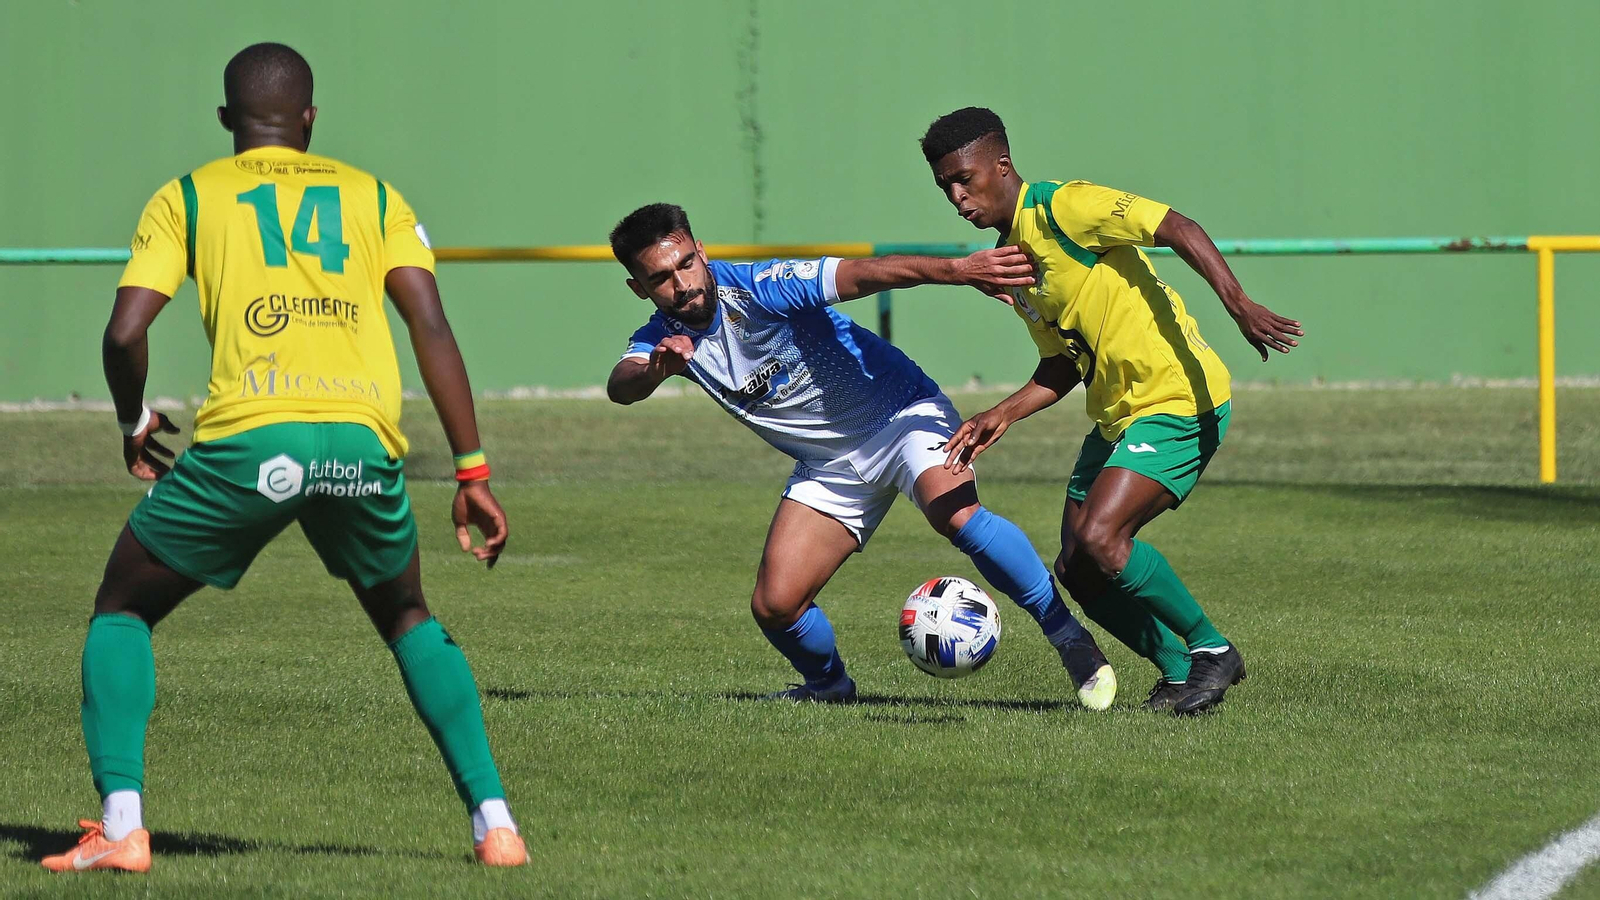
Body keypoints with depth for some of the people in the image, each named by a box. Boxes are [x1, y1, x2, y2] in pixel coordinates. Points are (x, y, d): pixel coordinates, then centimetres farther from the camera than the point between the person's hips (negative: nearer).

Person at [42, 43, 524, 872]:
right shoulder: (372, 196, 21)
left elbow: (125, 331, 4)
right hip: (364, 443, 2)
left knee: (122, 611, 19)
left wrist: (133, 423, 24)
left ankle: (121, 827, 3)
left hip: (247, 439, -2)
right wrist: (471, 470, 8)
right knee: (409, 622, 28)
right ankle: (494, 823, 16)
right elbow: (431, 325, 9)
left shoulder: (187, 198, 16)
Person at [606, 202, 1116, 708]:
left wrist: (957, 270, -51)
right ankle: (829, 685, 25)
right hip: (829, 467, 5)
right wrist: (654, 371, -53)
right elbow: (620, 386, -27)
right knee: (774, 606, -6)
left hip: (901, 414, -5)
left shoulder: (758, 288, -22)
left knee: (955, 513, -33)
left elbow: (863, 273, -35)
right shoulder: (661, 339, -6)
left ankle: (1071, 640, -22)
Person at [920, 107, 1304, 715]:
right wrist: (1003, 416, 5)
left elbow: (1178, 229, -20)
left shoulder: (1062, 208, -13)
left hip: (1178, 399, -9)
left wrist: (1238, 305, -31)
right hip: (1117, 414, 9)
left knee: (1099, 539, -23)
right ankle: (1180, 670, 15)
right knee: (1077, 573, 2)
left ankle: (1212, 652, -6)